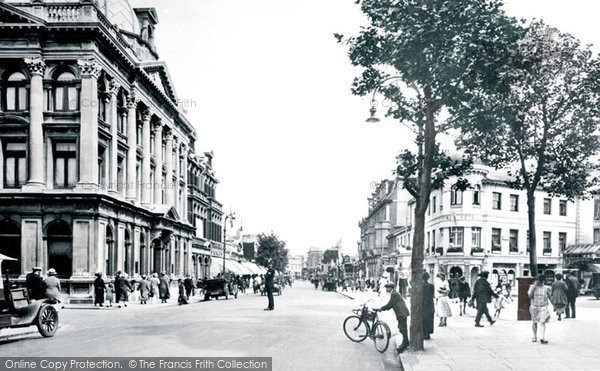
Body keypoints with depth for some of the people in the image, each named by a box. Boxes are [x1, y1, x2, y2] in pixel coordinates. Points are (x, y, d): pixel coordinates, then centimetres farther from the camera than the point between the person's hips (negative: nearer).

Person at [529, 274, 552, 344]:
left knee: (542, 322, -15)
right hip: (534, 307, 1)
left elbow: (550, 298, 8)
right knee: (535, 323, 13)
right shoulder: (532, 287, -2)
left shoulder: (546, 289, -1)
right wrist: (534, 286, -17)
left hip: (543, 308, -1)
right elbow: (530, 296, -16)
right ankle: (535, 336, 29)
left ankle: (542, 338, -20)